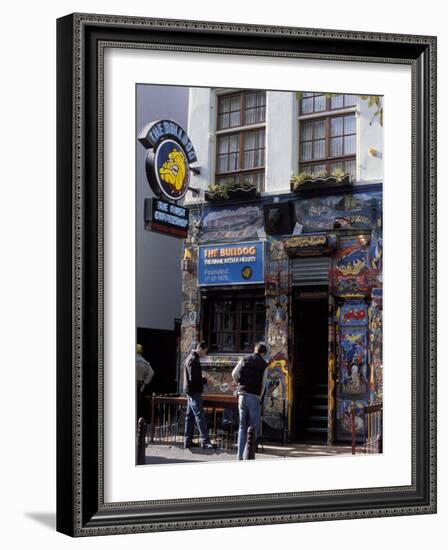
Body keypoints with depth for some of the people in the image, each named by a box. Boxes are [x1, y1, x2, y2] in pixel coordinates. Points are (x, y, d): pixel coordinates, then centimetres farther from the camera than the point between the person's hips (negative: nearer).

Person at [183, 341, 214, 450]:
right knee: (200, 416, -12)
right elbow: (194, 379, -22)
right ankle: (204, 441, -15)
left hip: (190, 392, 11)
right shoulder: (193, 360, -16)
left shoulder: (192, 358, 16)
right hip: (194, 391, -11)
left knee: (190, 416, 12)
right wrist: (205, 380, -12)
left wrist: (203, 379, 9)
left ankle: (187, 442, 15)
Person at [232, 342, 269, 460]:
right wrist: (260, 398, 5)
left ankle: (240, 455, 6)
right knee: (254, 427, 3)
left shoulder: (245, 359, 10)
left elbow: (234, 374, 7)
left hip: (242, 394, 4)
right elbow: (263, 384, -2)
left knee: (242, 427, 10)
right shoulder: (264, 364, 1)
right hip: (254, 396, -4)